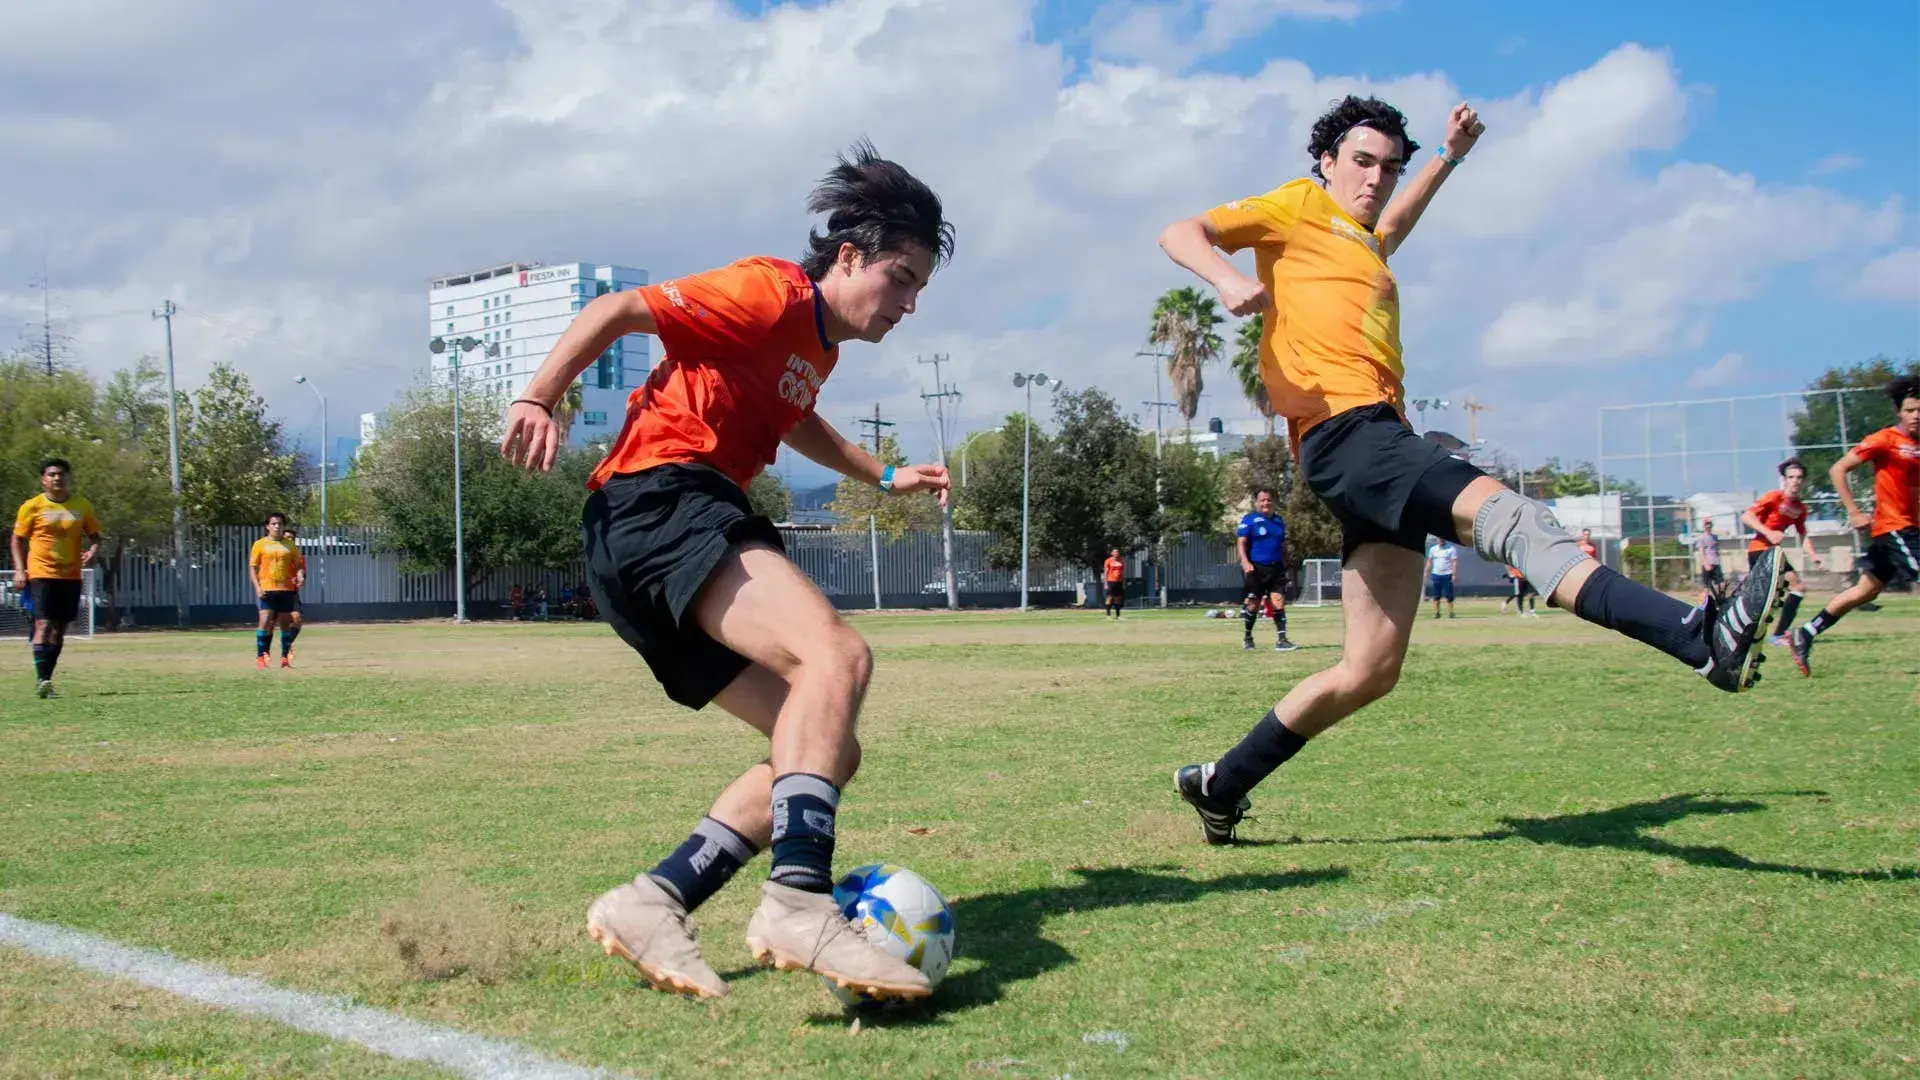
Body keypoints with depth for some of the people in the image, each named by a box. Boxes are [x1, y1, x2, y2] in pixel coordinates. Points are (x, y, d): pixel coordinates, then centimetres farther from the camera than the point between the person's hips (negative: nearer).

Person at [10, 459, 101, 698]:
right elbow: (18, 539, 6)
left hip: (71, 576, 4)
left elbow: (94, 535, 13)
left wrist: (92, 552, -8)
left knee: (59, 630, 7)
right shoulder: (32, 507, -2)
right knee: (44, 625, -15)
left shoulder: (82, 506, 5)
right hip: (41, 574, -3)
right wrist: (19, 570, -4)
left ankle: (45, 680, 16)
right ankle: (41, 680, -17)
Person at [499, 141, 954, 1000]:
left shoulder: (818, 344, 24)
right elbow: (617, 311, -8)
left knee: (829, 751, 3)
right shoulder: (775, 294, -4)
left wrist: (884, 476, 44)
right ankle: (799, 901, -43)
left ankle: (651, 905, -6)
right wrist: (536, 401, -17)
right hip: (659, 501, -10)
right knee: (837, 653, -31)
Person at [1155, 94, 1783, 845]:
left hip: (1383, 443, 10)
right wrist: (1229, 280, -19)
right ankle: (1703, 638, -47)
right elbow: (1180, 235, 0)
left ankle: (1219, 785, 16)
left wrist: (1450, 157, 53)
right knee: (1508, 513, -30)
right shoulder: (1298, 208, 9)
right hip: (1345, 431, -10)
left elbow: (1393, 224, 57)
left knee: (1368, 673, 5)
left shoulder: (1363, 243, 32)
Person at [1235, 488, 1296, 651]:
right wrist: (1245, 562, -21)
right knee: (1254, 604, 3)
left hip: (1276, 567, 4)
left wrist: (1284, 564, 20)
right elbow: (1241, 542, -8)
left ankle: (1281, 640, -10)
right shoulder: (1249, 519, -2)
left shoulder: (1278, 520, 15)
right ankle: (1247, 637, 22)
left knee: (1279, 602, -7)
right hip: (1256, 568, -4)